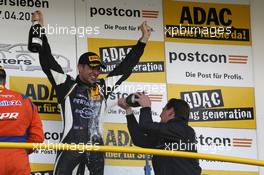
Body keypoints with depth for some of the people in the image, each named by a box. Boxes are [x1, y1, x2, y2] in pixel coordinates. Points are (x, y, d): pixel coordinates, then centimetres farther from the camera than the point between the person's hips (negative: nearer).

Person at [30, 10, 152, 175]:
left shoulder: (103, 87, 14)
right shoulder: (67, 85, 4)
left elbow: (126, 66, 19)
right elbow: (47, 62, -1)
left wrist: (144, 39, 20)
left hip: (96, 146, 4)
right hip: (70, 145, -4)